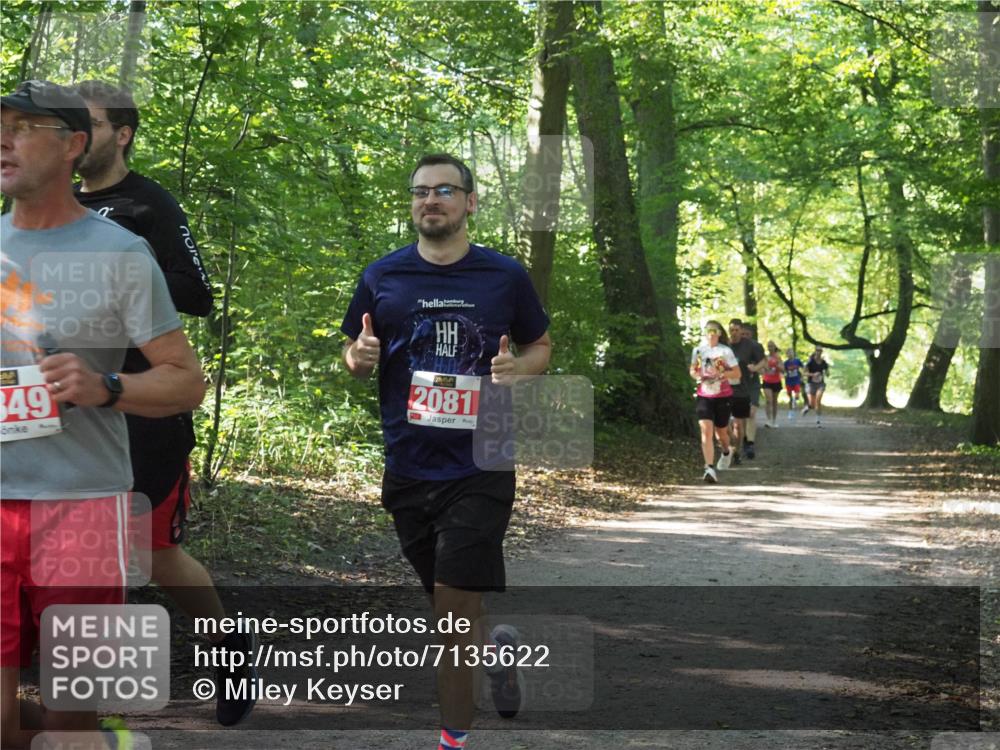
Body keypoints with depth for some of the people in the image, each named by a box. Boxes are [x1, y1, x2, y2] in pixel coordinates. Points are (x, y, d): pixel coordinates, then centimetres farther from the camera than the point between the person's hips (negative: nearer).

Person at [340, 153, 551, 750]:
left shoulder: (506, 276, 1)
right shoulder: (382, 277, 4)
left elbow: (542, 346, 12)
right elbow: (354, 354, 13)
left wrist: (518, 368, -10)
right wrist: (359, 358, -10)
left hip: (480, 470, -3)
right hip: (408, 470, 3)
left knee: (453, 617, -8)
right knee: (451, 613, 14)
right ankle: (495, 647, 45)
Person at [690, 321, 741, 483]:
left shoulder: (725, 351, -3)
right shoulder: (698, 350, 5)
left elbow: (737, 373, -4)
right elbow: (693, 370, 17)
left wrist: (720, 374, -20)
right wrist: (697, 375, -6)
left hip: (723, 396, -1)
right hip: (703, 396, 1)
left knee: (721, 431, 14)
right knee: (706, 430, -16)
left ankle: (726, 452, 49)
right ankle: (709, 468, -23)